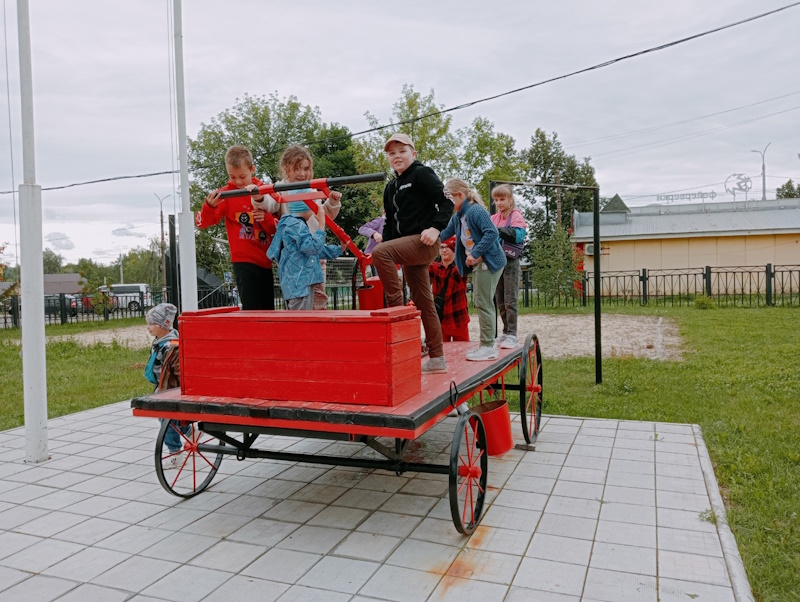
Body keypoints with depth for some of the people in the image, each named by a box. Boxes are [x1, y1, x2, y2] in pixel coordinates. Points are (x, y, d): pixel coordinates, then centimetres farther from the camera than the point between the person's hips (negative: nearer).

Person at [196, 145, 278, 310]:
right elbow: (203, 222, -12)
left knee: (269, 309, 12)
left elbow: (276, 227, 6)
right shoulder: (226, 193, -4)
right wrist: (210, 206, -32)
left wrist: (267, 219, -16)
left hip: (265, 261, 5)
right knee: (251, 309, -10)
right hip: (244, 261, -5)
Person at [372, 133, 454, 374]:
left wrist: (436, 227, -23)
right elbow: (391, 223, 23)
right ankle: (436, 359, 13)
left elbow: (447, 202, -10)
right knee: (423, 303, 8)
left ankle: (396, 306, -21)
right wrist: (384, 255, 16)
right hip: (408, 247, 8)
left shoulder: (422, 174, -3)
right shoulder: (391, 187, 19)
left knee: (380, 252, -29)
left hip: (424, 242, -8)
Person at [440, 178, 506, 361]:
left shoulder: (476, 211, -17)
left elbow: (492, 233, -25)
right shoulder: (457, 217, 11)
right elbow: (445, 233, 21)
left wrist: (475, 253, -25)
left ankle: (488, 347, 0)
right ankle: (486, 344, 23)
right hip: (478, 264, 10)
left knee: (484, 303, -7)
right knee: (481, 303, 13)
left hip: (489, 262, -10)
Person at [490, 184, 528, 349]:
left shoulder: (516, 216, -4)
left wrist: (499, 230, -23)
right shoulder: (494, 218, 13)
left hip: (510, 262, -6)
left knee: (510, 301, -7)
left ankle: (512, 335, -4)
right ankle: (506, 332, 20)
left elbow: (518, 235, -18)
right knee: (499, 301, 11)